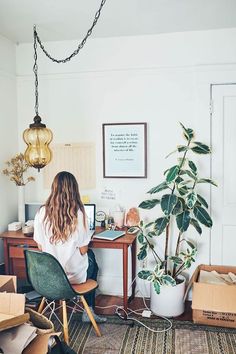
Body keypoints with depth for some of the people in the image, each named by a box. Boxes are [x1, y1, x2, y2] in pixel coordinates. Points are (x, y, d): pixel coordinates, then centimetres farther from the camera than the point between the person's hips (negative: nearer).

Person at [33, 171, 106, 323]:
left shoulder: (42, 213, -12)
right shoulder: (78, 214, -22)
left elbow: (40, 247, -3)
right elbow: (83, 250, -14)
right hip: (73, 274, -4)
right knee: (91, 256, 30)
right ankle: (89, 311, 35)